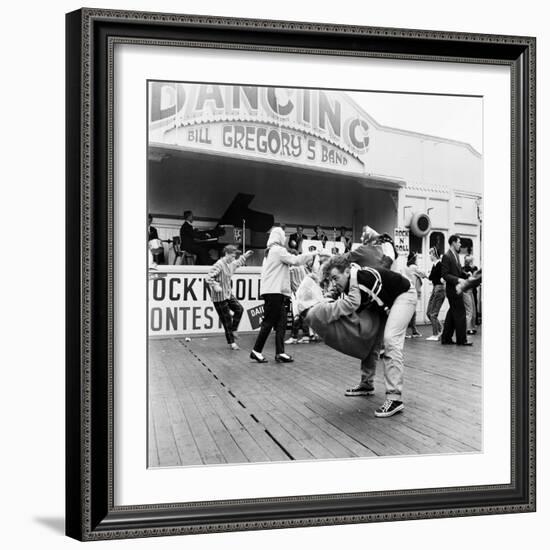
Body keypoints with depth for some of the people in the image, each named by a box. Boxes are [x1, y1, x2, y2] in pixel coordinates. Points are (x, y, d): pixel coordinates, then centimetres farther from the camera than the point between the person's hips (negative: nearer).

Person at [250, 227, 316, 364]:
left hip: (273, 291, 10)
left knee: (281, 322, 6)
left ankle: (280, 353, 3)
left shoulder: (269, 251, 22)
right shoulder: (278, 250, -8)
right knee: (268, 322, -5)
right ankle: (256, 351, 0)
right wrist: (312, 255, -7)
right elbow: (295, 260, -14)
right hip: (274, 291, -10)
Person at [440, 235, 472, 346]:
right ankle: (461, 339, 1)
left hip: (457, 288, 10)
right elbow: (445, 275, -18)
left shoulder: (456, 255, 13)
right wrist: (458, 280, -24)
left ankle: (446, 338, 20)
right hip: (452, 289, -10)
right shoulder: (446, 256, -14)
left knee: (452, 314, 13)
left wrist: (467, 275, 2)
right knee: (460, 313, -6)